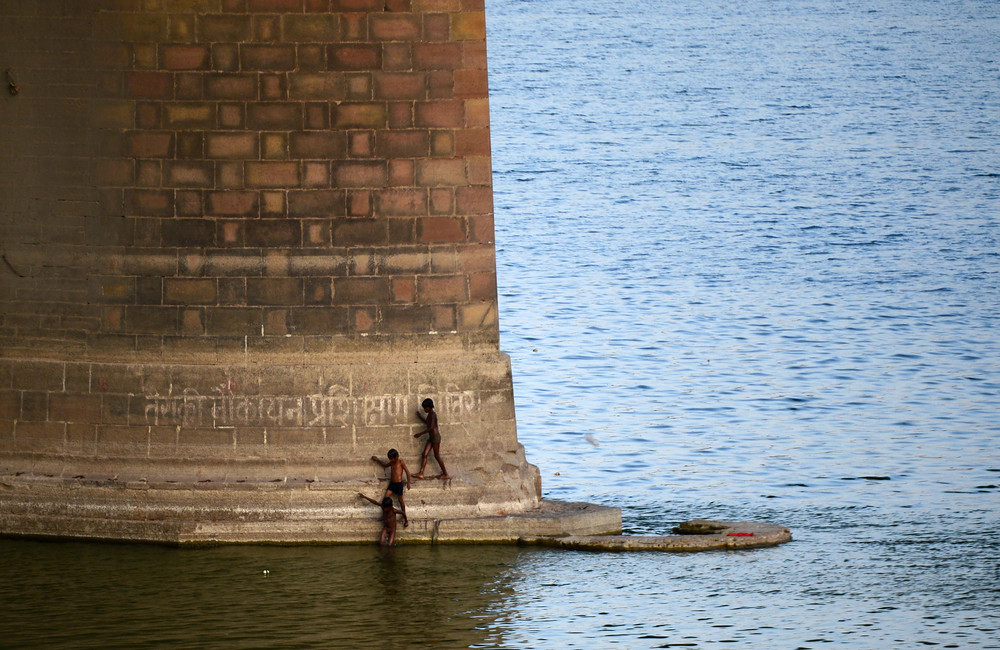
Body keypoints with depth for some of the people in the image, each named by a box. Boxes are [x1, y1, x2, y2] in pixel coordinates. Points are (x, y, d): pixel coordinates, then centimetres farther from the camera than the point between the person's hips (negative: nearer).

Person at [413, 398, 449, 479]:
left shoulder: (433, 415, -18)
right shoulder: (429, 415, 12)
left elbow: (431, 427, -29)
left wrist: (420, 434, -28)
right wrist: (420, 417, 24)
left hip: (435, 436, -10)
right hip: (431, 437, 10)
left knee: (437, 456, -1)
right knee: (425, 454, 2)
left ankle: (445, 474, 9)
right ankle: (421, 473, -2)